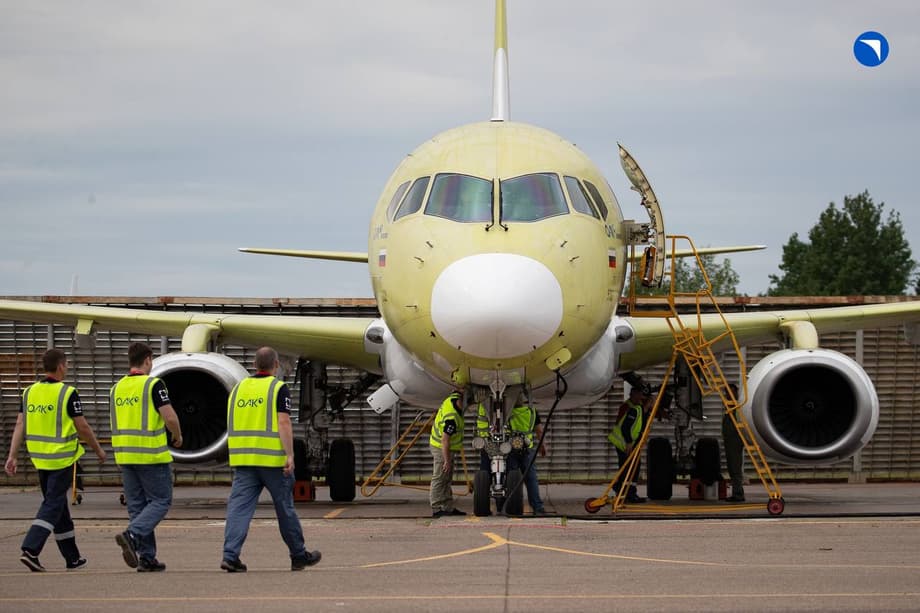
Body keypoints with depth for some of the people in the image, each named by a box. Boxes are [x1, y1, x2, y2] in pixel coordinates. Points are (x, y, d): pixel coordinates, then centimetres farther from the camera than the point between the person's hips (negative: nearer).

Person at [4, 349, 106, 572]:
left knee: (58, 505, 14)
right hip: (62, 459, -6)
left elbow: (19, 425, 1)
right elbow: (83, 428, -10)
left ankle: (72, 557, 21)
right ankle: (31, 549, -21)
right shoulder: (68, 394, -12)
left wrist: (12, 456, 1)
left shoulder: (30, 392, 4)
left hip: (40, 459, 6)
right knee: (52, 506, -4)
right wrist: (98, 449, 4)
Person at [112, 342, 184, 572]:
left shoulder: (117, 388, 10)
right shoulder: (153, 384, -10)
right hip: (151, 455, -6)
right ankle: (132, 534, -19)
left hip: (124, 456, 6)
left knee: (137, 505, 9)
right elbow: (170, 417, -15)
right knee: (161, 501, 2)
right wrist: (178, 436, 4)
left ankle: (147, 557, 8)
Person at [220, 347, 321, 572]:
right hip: (272, 458, -4)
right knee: (285, 508, 8)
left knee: (239, 506, -4)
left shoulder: (238, 388, 13)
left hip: (242, 458, 4)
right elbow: (283, 422, -14)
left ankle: (230, 555, -17)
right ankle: (299, 556, 22)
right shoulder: (279, 388, -4)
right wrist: (289, 455, -16)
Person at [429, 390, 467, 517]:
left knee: (447, 479, 13)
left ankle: (448, 507, 17)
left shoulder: (452, 399, -8)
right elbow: (445, 440, -29)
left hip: (447, 447, 10)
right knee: (439, 479, -5)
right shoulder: (451, 417, -32)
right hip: (441, 448, -10)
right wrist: (447, 460, -24)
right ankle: (436, 509, -1)